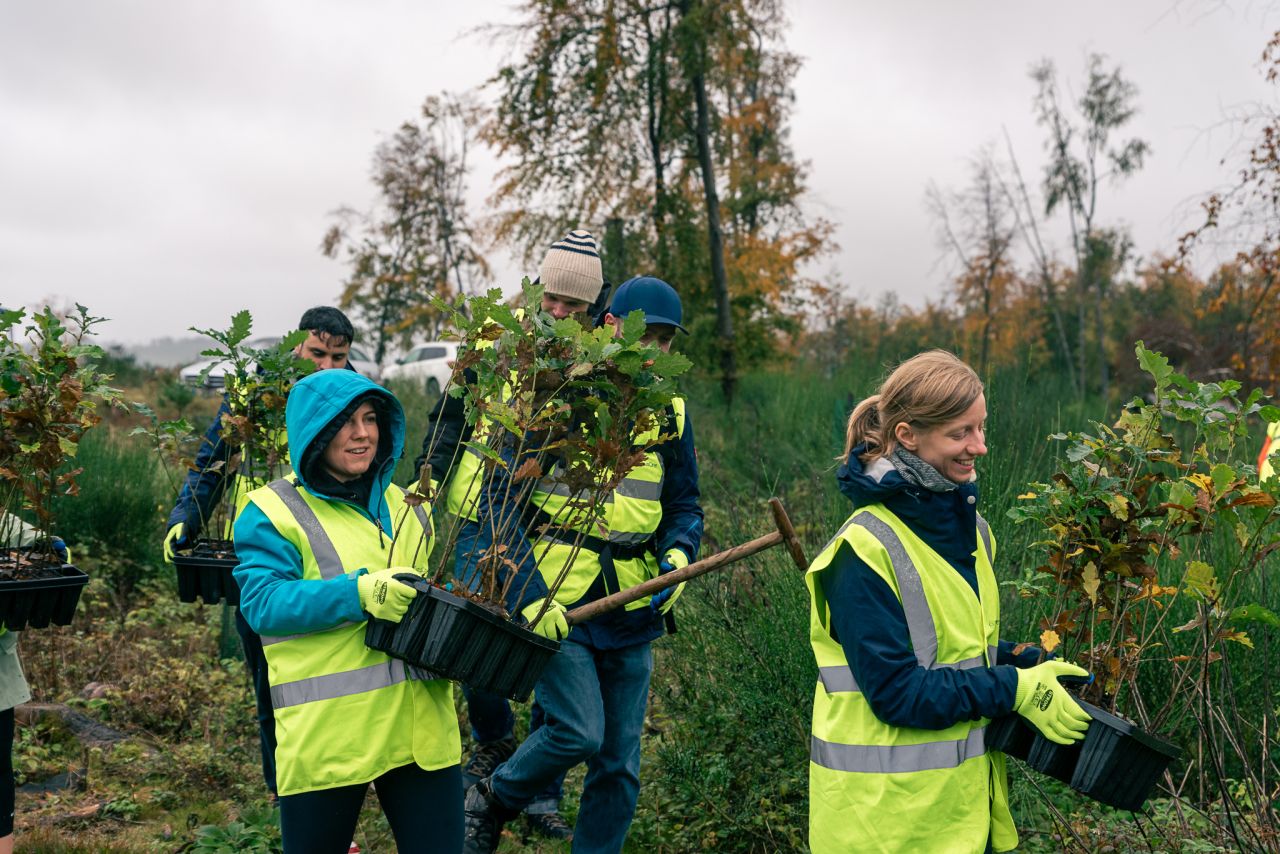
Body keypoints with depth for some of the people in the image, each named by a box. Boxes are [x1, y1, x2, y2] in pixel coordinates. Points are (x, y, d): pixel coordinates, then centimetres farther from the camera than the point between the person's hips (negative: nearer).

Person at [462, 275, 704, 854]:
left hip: (633, 612, 5)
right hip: (555, 607, -5)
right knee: (578, 734, -14)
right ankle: (493, 800, 16)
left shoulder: (669, 411, 8)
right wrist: (529, 593, -18)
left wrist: (678, 552, -10)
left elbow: (684, 505, 14)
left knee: (620, 763, 8)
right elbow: (498, 500, -8)